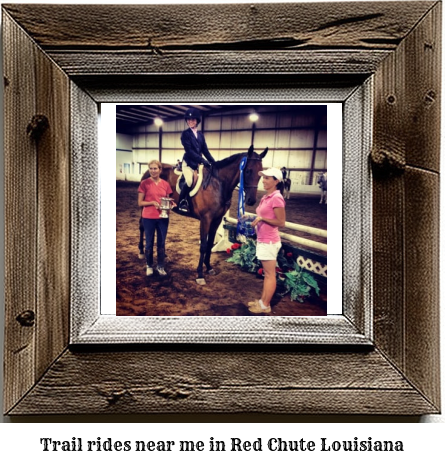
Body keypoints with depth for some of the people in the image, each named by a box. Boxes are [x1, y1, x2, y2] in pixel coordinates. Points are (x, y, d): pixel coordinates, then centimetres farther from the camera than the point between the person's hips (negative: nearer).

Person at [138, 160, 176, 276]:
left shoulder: (165, 184, 3)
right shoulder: (144, 183, -6)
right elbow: (140, 203, -5)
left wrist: (171, 204, -8)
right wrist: (152, 202, -20)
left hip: (163, 217, 2)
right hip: (148, 218, -2)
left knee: (161, 243, 9)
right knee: (149, 243, 8)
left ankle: (161, 266, 23)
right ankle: (149, 266, 25)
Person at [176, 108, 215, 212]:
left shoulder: (200, 134, 12)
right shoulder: (185, 134, -4)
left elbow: (205, 150, 12)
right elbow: (189, 150, -15)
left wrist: (214, 163, -1)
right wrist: (203, 161, -23)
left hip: (199, 163, 6)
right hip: (188, 162, -6)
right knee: (189, 182, -27)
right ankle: (181, 202, -6)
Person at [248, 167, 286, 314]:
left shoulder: (276, 198, -17)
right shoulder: (266, 197, 10)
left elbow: (281, 222, -18)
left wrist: (262, 218, -22)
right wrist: (254, 219, 8)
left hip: (269, 241, -9)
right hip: (263, 240, 9)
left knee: (270, 274, 2)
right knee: (266, 273, 17)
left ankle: (265, 306, 12)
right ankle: (262, 301, 27)